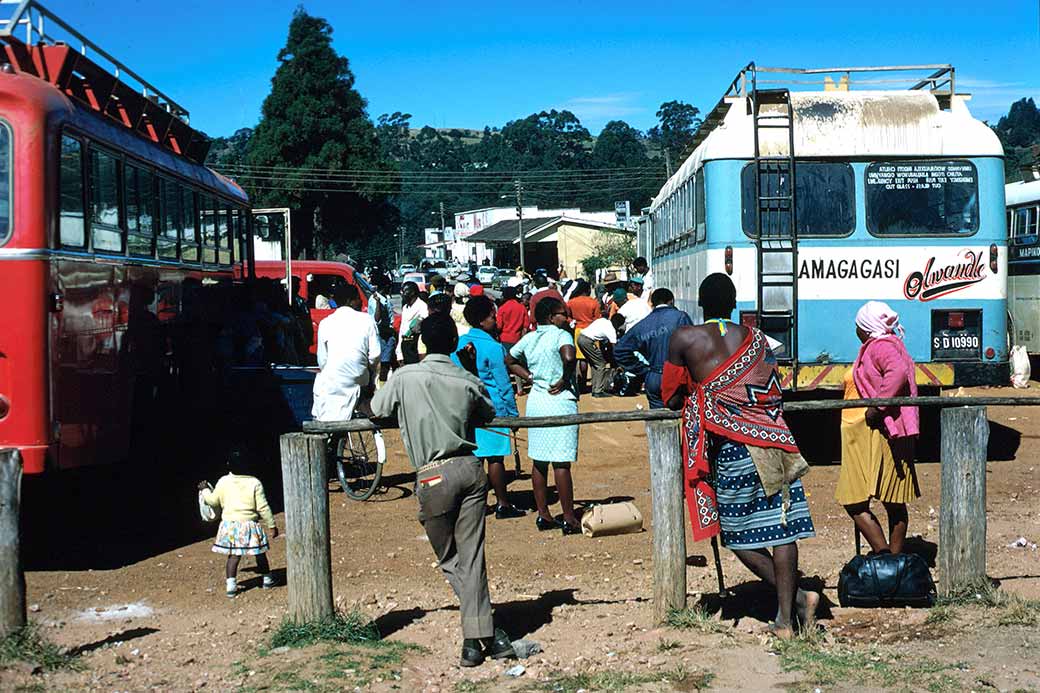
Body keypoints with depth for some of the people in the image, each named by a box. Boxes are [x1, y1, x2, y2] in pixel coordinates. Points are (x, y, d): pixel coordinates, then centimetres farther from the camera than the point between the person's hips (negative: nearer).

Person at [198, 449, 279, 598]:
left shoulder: (223, 482, -5)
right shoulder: (254, 483, -11)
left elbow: (213, 501, 9)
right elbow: (263, 507, -10)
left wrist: (205, 490, 27)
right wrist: (272, 525, -1)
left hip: (229, 525, 2)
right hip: (249, 524, -2)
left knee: (233, 555, 9)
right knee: (260, 554, 15)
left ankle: (230, 585, 2)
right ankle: (267, 580, 28)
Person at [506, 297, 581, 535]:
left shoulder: (528, 338, 9)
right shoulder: (561, 335, -11)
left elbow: (510, 361, 20)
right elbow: (569, 357, -30)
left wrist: (531, 377, 13)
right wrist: (565, 380, -14)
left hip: (536, 400, 7)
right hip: (560, 400, -7)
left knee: (539, 461, 12)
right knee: (561, 463, -5)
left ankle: (543, 515, 18)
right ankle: (569, 520, 0)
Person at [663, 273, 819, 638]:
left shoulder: (684, 339, 2)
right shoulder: (756, 339, 12)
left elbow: (672, 399, 7)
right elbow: (774, 393, 17)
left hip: (732, 446, -4)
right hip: (772, 439, 4)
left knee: (737, 533, 9)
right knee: (781, 527, 5)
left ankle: (796, 596, 3)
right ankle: (786, 615, 5)